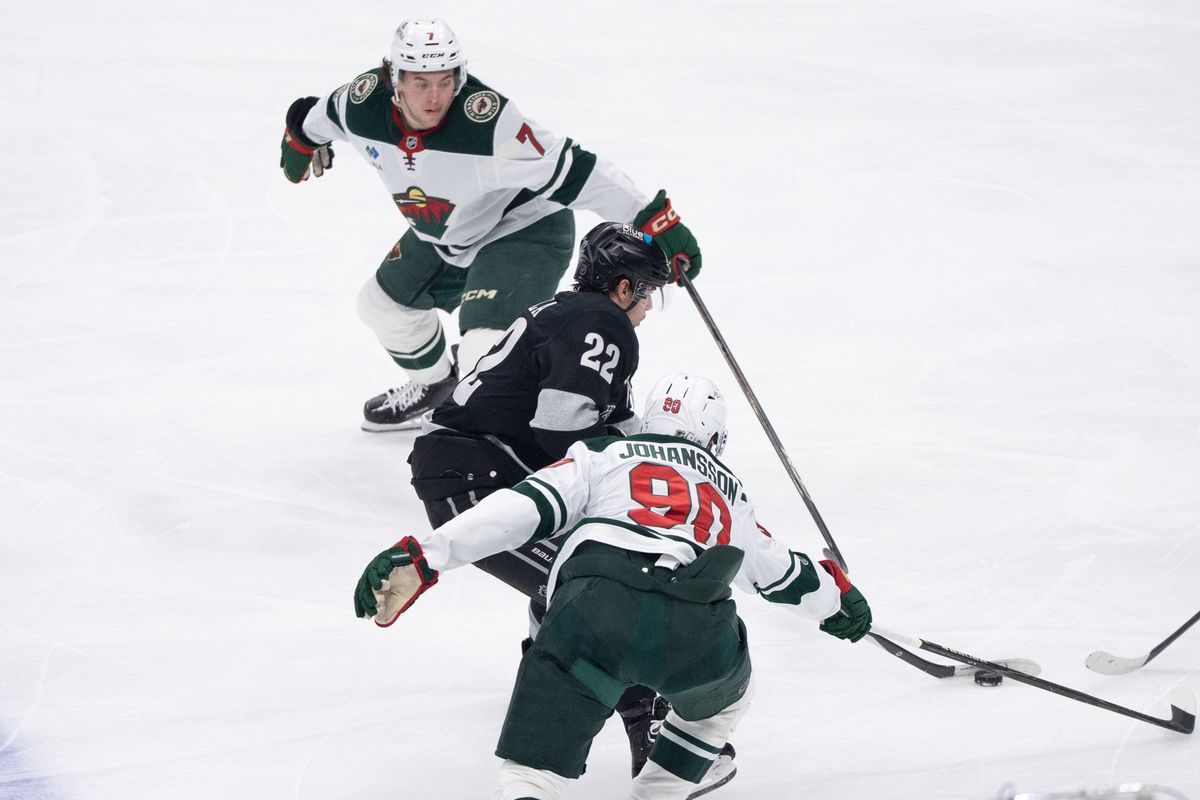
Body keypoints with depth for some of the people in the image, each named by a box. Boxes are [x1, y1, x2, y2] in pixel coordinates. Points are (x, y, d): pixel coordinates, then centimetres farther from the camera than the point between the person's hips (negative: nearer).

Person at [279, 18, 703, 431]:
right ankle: (433, 384, 52)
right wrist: (303, 140, 27)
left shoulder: (487, 122, -37)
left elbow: (575, 171, -37)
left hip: (522, 230, -7)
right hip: (442, 236, 7)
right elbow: (322, 115, 5)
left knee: (485, 358, -24)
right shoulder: (362, 103, -21)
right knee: (384, 303, 25)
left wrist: (655, 219, -40)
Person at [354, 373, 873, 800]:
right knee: (723, 698, 37)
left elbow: (520, 510, 12)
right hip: (697, 632, 2)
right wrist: (836, 596, 74)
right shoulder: (729, 490, 36)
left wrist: (421, 558, 6)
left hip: (595, 612, -2)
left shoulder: (601, 457, 28)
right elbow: (779, 571, 52)